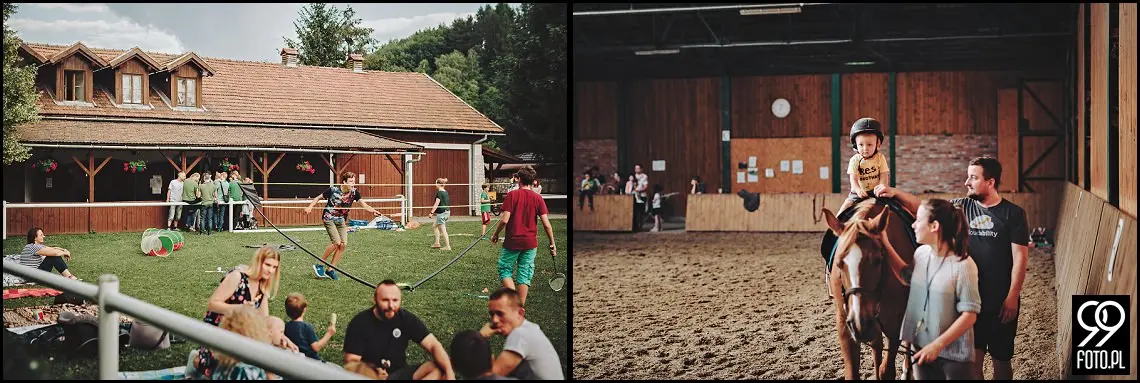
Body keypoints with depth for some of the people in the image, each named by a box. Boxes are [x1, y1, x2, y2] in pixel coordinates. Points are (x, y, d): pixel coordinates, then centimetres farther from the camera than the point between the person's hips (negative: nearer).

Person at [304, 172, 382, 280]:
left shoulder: (354, 192, -8)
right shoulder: (333, 190, -18)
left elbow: (364, 204, -15)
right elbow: (318, 198, -5)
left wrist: (373, 210, -33)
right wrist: (310, 207, -17)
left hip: (341, 220, 5)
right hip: (329, 218, -5)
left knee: (343, 244, -7)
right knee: (336, 242, -19)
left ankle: (331, 270, 5)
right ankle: (319, 265, -4)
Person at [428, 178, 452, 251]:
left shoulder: (439, 193, -14)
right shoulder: (445, 192, 12)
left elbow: (437, 204, -19)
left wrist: (432, 212, -16)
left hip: (441, 213, -10)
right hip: (447, 211, 10)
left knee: (443, 230, -4)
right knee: (434, 226, 21)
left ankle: (447, 246, -4)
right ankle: (437, 243, 20)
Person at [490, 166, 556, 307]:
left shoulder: (512, 195, -7)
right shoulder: (538, 198, 0)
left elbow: (504, 220, -14)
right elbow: (546, 224, -4)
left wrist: (495, 234, 2)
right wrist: (552, 243, 5)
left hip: (512, 242, -3)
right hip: (530, 243, 3)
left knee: (504, 271, 10)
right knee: (525, 276, 9)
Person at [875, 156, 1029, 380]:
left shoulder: (1013, 214, -8)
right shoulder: (961, 207, 2)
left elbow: (1020, 258, -9)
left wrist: (1012, 297, -13)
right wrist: (896, 193, -14)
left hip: (1002, 301, -3)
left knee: (1001, 358, 9)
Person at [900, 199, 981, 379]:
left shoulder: (963, 265, -18)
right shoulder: (920, 253, 0)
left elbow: (969, 315, -18)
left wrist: (937, 345, -21)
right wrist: (907, 334, 6)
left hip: (954, 353, -5)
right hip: (921, 348, 5)